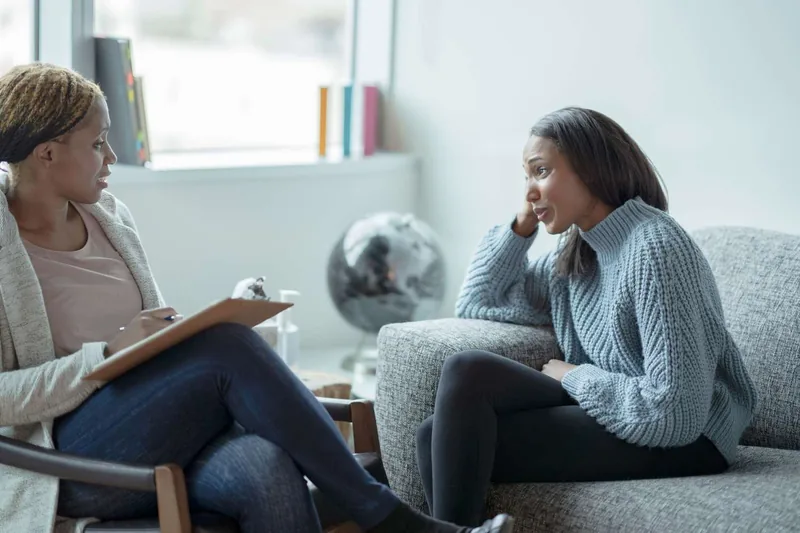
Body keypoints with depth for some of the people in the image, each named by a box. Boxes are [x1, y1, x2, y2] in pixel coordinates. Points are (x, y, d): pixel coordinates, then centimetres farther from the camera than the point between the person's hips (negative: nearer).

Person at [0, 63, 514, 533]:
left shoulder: (107, 215, 13)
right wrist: (107, 354, -20)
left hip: (163, 436, 5)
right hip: (70, 463, -5)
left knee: (269, 474, -31)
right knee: (227, 347, -28)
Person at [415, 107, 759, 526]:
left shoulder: (654, 248, -17)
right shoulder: (576, 255, 11)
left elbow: (675, 412, -24)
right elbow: (476, 303, 20)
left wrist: (573, 377, -10)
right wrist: (522, 224, 8)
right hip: (616, 417, 9)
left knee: (467, 375, -17)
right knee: (438, 436, -4)